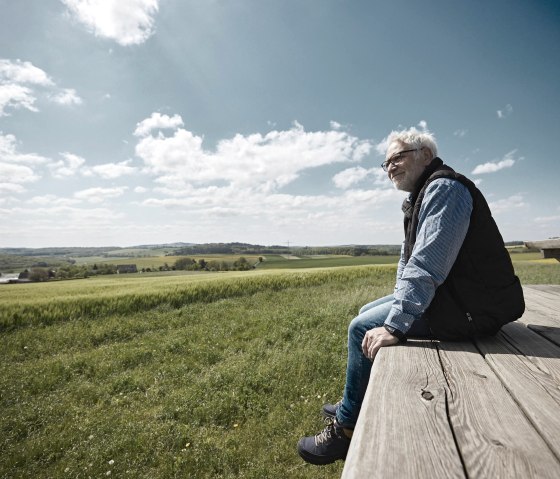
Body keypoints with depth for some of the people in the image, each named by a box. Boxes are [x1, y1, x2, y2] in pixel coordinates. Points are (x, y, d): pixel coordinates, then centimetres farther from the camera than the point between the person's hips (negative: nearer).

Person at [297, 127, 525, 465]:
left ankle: (346, 427, 8)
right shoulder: (424, 195, 15)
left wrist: (395, 326, -29)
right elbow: (410, 258, 17)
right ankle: (356, 404, 26)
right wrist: (398, 303, 9)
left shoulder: (444, 188, -17)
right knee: (368, 314, 13)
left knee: (363, 328, -12)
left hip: (470, 308, -10)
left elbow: (426, 266, -29)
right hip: (454, 295, 10)